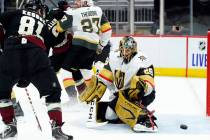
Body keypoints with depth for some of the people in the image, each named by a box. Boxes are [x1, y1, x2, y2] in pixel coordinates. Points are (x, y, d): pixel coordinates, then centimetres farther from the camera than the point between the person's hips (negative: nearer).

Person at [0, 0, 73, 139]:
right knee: (53, 91, 16)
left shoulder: (16, 14, 24)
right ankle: (56, 127, 7)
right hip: (36, 57, 0)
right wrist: (27, 76, 34)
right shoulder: (44, 24, 30)